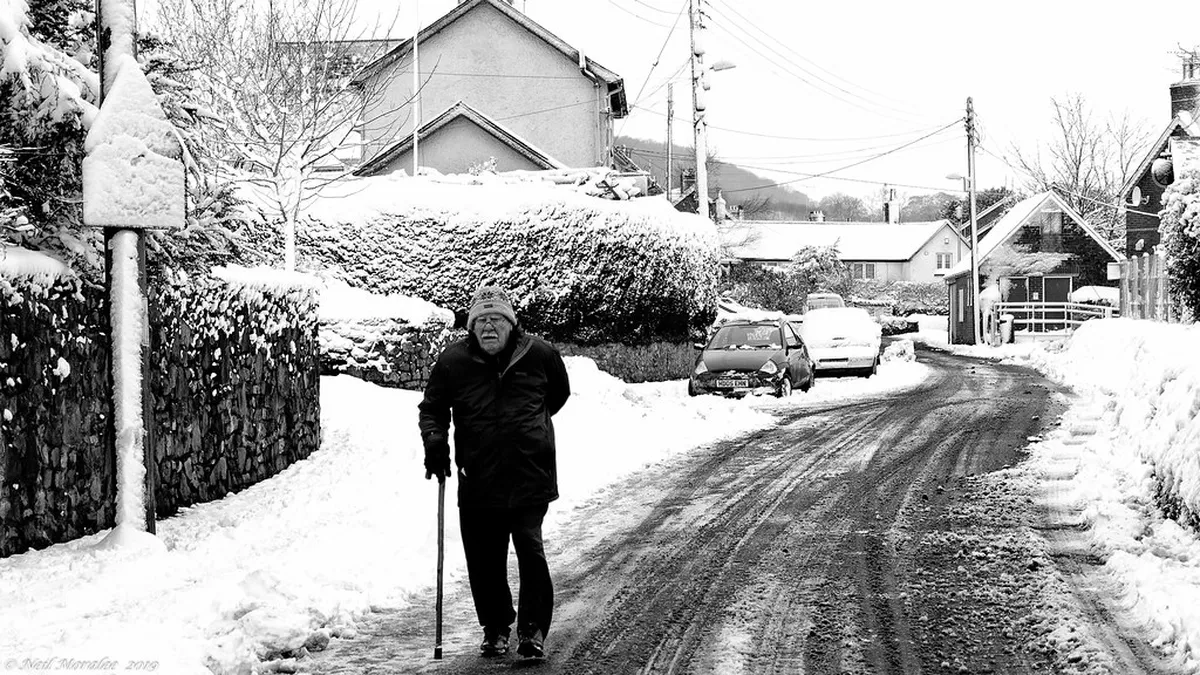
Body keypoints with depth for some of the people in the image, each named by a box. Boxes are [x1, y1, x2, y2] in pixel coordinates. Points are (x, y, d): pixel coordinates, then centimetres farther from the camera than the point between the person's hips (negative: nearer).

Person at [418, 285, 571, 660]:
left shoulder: (539, 354, -1)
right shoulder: (453, 361, -1)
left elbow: (559, 394, 19)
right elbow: (432, 408, 10)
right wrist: (434, 440, -8)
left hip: (530, 474, -1)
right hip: (478, 479, 1)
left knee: (530, 548, -10)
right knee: (484, 558, 5)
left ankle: (533, 629, 2)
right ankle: (495, 628, 23)